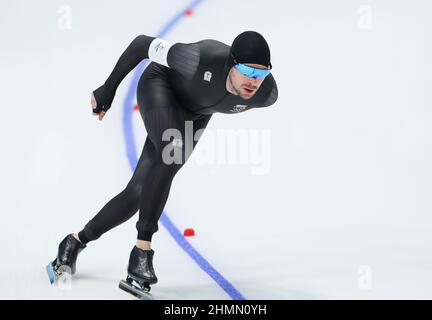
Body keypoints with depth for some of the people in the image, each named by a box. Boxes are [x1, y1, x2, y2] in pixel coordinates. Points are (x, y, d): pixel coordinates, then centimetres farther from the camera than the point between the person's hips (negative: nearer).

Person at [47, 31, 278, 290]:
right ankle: (143, 248, -24)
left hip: (194, 114, 4)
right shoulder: (203, 60, -41)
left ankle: (78, 240, 19)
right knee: (174, 151, -35)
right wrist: (108, 90, -16)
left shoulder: (267, 94, -28)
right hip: (159, 84, -4)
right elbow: (142, 43, -26)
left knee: (140, 192, -1)